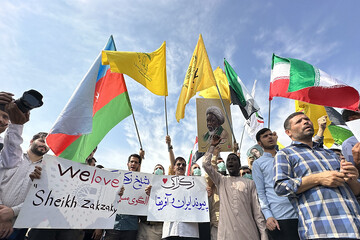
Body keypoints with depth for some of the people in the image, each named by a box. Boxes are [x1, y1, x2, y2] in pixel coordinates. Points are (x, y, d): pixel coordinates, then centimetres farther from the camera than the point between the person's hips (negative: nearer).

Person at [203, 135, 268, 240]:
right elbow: (206, 164, -1)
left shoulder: (249, 183, 9)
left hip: (248, 231, 0)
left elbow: (257, 209, 5)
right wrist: (212, 146, 4)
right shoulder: (221, 180, 9)